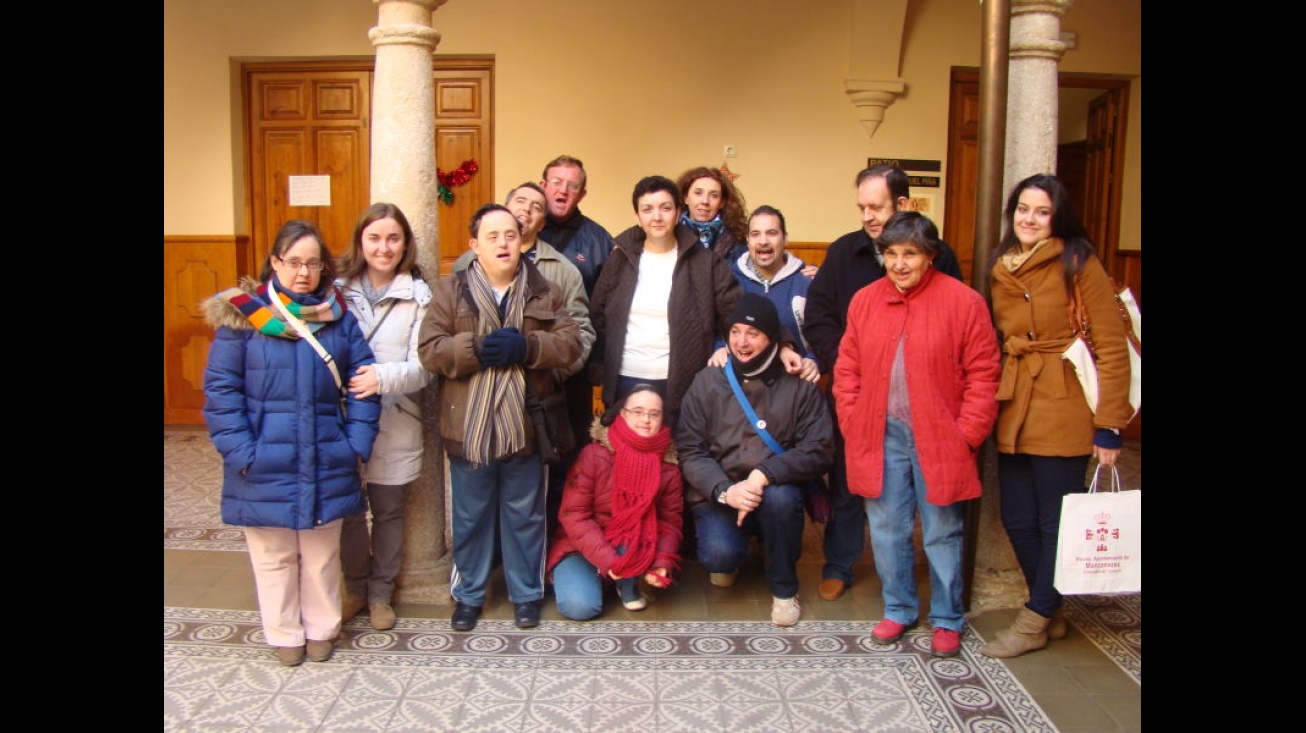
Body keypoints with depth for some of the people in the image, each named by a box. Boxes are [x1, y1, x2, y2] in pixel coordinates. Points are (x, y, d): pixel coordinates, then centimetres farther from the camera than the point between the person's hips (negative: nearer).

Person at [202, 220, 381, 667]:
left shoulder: (340, 316, 4)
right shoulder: (243, 314, -4)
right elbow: (221, 388, -5)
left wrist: (357, 443, -5)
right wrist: (240, 452, -12)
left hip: (326, 465, 2)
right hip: (266, 467, -2)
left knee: (322, 553, 15)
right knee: (273, 556, 12)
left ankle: (322, 629, 33)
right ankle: (285, 634, 30)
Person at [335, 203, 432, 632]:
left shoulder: (418, 296, -3)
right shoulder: (339, 290, 2)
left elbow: (423, 366, -9)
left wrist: (384, 377, -26)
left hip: (396, 424, -1)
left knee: (389, 511, 12)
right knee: (348, 510, 9)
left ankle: (381, 593, 30)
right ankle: (356, 588, 32)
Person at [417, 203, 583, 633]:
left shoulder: (546, 293, 4)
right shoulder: (449, 291, 2)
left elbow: (570, 344, -5)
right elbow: (429, 350, -7)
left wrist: (525, 346, -20)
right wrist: (477, 350, -21)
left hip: (524, 427, 1)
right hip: (468, 429, 0)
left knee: (524, 516, 13)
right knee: (470, 518, 13)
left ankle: (526, 594, 29)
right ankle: (468, 594, 30)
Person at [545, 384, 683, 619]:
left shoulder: (668, 463, -6)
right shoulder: (594, 454, -16)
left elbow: (670, 520, -6)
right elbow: (573, 514, -17)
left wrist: (662, 562, -25)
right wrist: (606, 559, -28)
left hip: (635, 547, 2)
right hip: (584, 546, -2)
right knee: (581, 607, -25)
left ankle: (628, 585, -1)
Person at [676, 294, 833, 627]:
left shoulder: (799, 386, 0)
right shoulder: (706, 382, 2)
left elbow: (818, 449, -10)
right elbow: (689, 451, -4)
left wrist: (765, 475, -23)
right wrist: (724, 490, -22)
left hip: (775, 491, 0)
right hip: (717, 496, 0)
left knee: (781, 496, -34)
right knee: (720, 555, -28)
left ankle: (784, 588, -6)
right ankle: (727, 560, 14)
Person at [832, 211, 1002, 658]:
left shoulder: (964, 301, -6)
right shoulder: (864, 301, 5)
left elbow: (984, 374, -5)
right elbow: (847, 370, 9)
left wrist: (967, 434, -9)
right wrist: (852, 424, 1)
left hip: (940, 441, -3)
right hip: (881, 438, 3)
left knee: (942, 534, 7)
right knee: (887, 531, 12)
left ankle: (948, 621, 25)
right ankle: (898, 610, 30)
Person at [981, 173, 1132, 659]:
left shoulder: (1078, 264, -6)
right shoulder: (1001, 269, 11)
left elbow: (1113, 347, -8)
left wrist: (1109, 425, -11)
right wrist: (990, 405, 8)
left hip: (1064, 412, -6)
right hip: (1014, 411, 6)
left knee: (1056, 522, 3)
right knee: (1017, 519, 9)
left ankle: (1035, 621, 18)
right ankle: (1051, 614, 27)